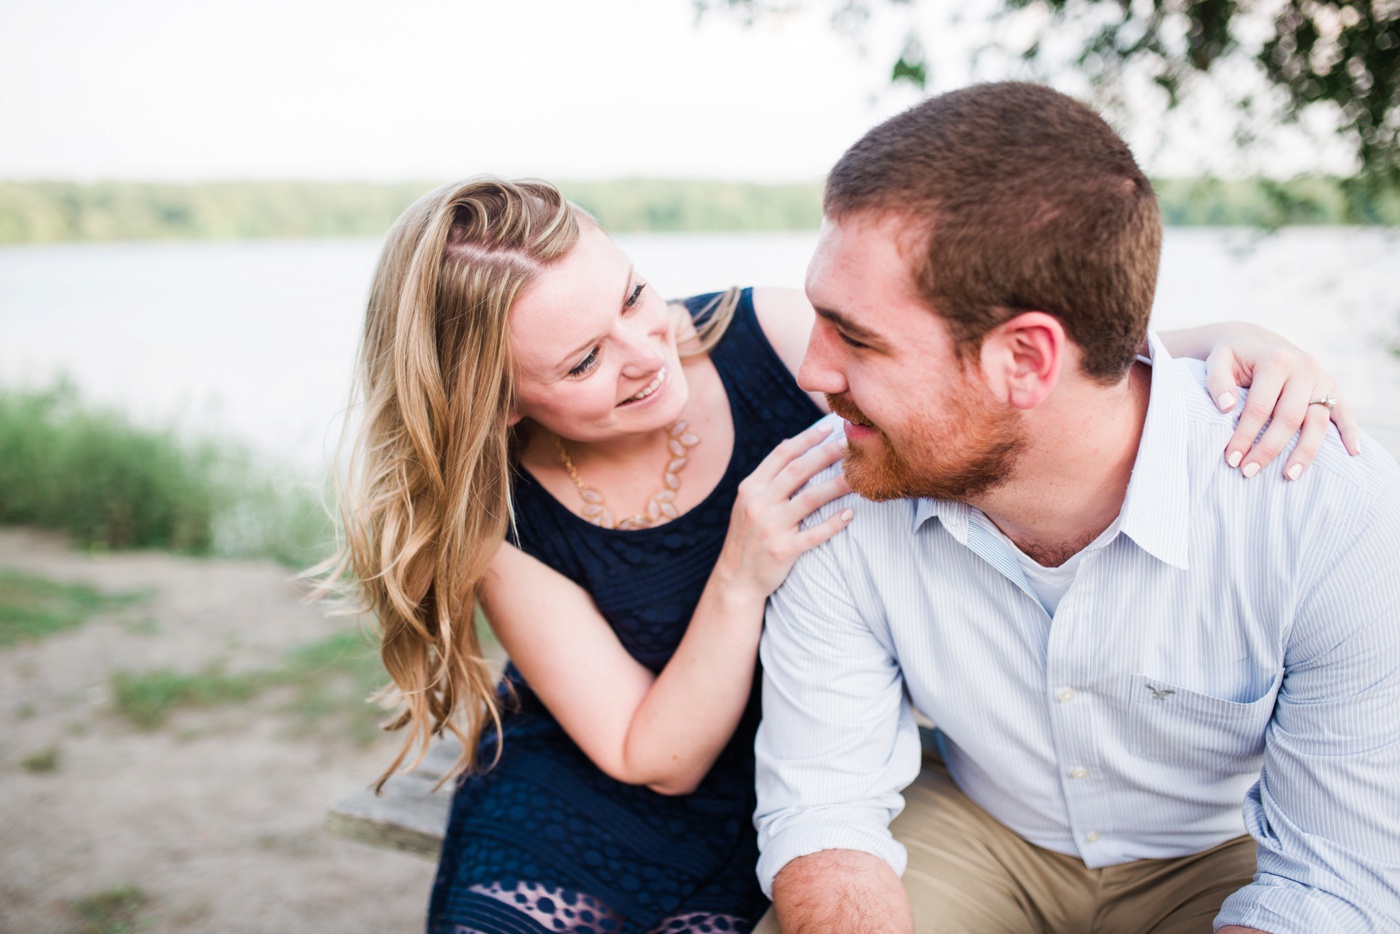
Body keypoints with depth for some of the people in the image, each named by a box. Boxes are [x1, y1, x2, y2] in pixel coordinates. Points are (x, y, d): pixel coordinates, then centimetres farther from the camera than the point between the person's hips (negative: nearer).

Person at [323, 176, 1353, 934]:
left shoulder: (775, 342, -19)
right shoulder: (498, 514, -17)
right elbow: (656, 760, -16)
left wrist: (1234, 345, -30)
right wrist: (743, 577, -31)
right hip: (562, 830, 0)